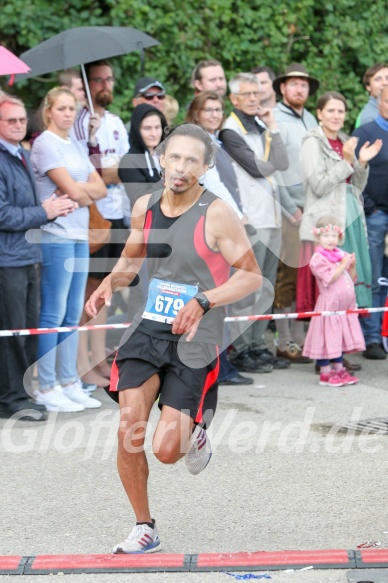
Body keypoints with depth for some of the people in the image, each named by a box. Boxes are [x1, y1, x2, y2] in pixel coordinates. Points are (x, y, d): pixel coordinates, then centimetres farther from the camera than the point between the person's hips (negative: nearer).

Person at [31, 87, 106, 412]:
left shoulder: (75, 147, 16)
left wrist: (80, 190, -8)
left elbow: (100, 189, 9)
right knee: (54, 313, -5)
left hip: (80, 236, 8)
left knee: (73, 314, 10)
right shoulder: (45, 144, -8)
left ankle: (69, 384, 17)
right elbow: (72, 191, -14)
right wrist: (89, 191, 5)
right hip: (56, 236, -8)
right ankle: (46, 389, -1)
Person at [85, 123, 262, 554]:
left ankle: (197, 429, 31)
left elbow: (252, 276, -9)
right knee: (129, 431, -8)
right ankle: (144, 530, 11)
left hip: (193, 342, -4)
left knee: (167, 450, -8)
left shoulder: (216, 215, -12)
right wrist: (109, 284, 1)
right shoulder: (145, 208, 5)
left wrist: (203, 301, -22)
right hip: (147, 330, 4)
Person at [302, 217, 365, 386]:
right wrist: (343, 265, -16)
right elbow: (329, 278, -20)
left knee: (340, 338, 13)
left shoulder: (342, 255, 13)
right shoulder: (318, 259, -11)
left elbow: (352, 279, 15)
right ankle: (325, 373, 3)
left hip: (344, 306, 7)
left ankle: (339, 369, 22)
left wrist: (352, 265, -2)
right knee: (327, 338, -3)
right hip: (329, 304, -7)